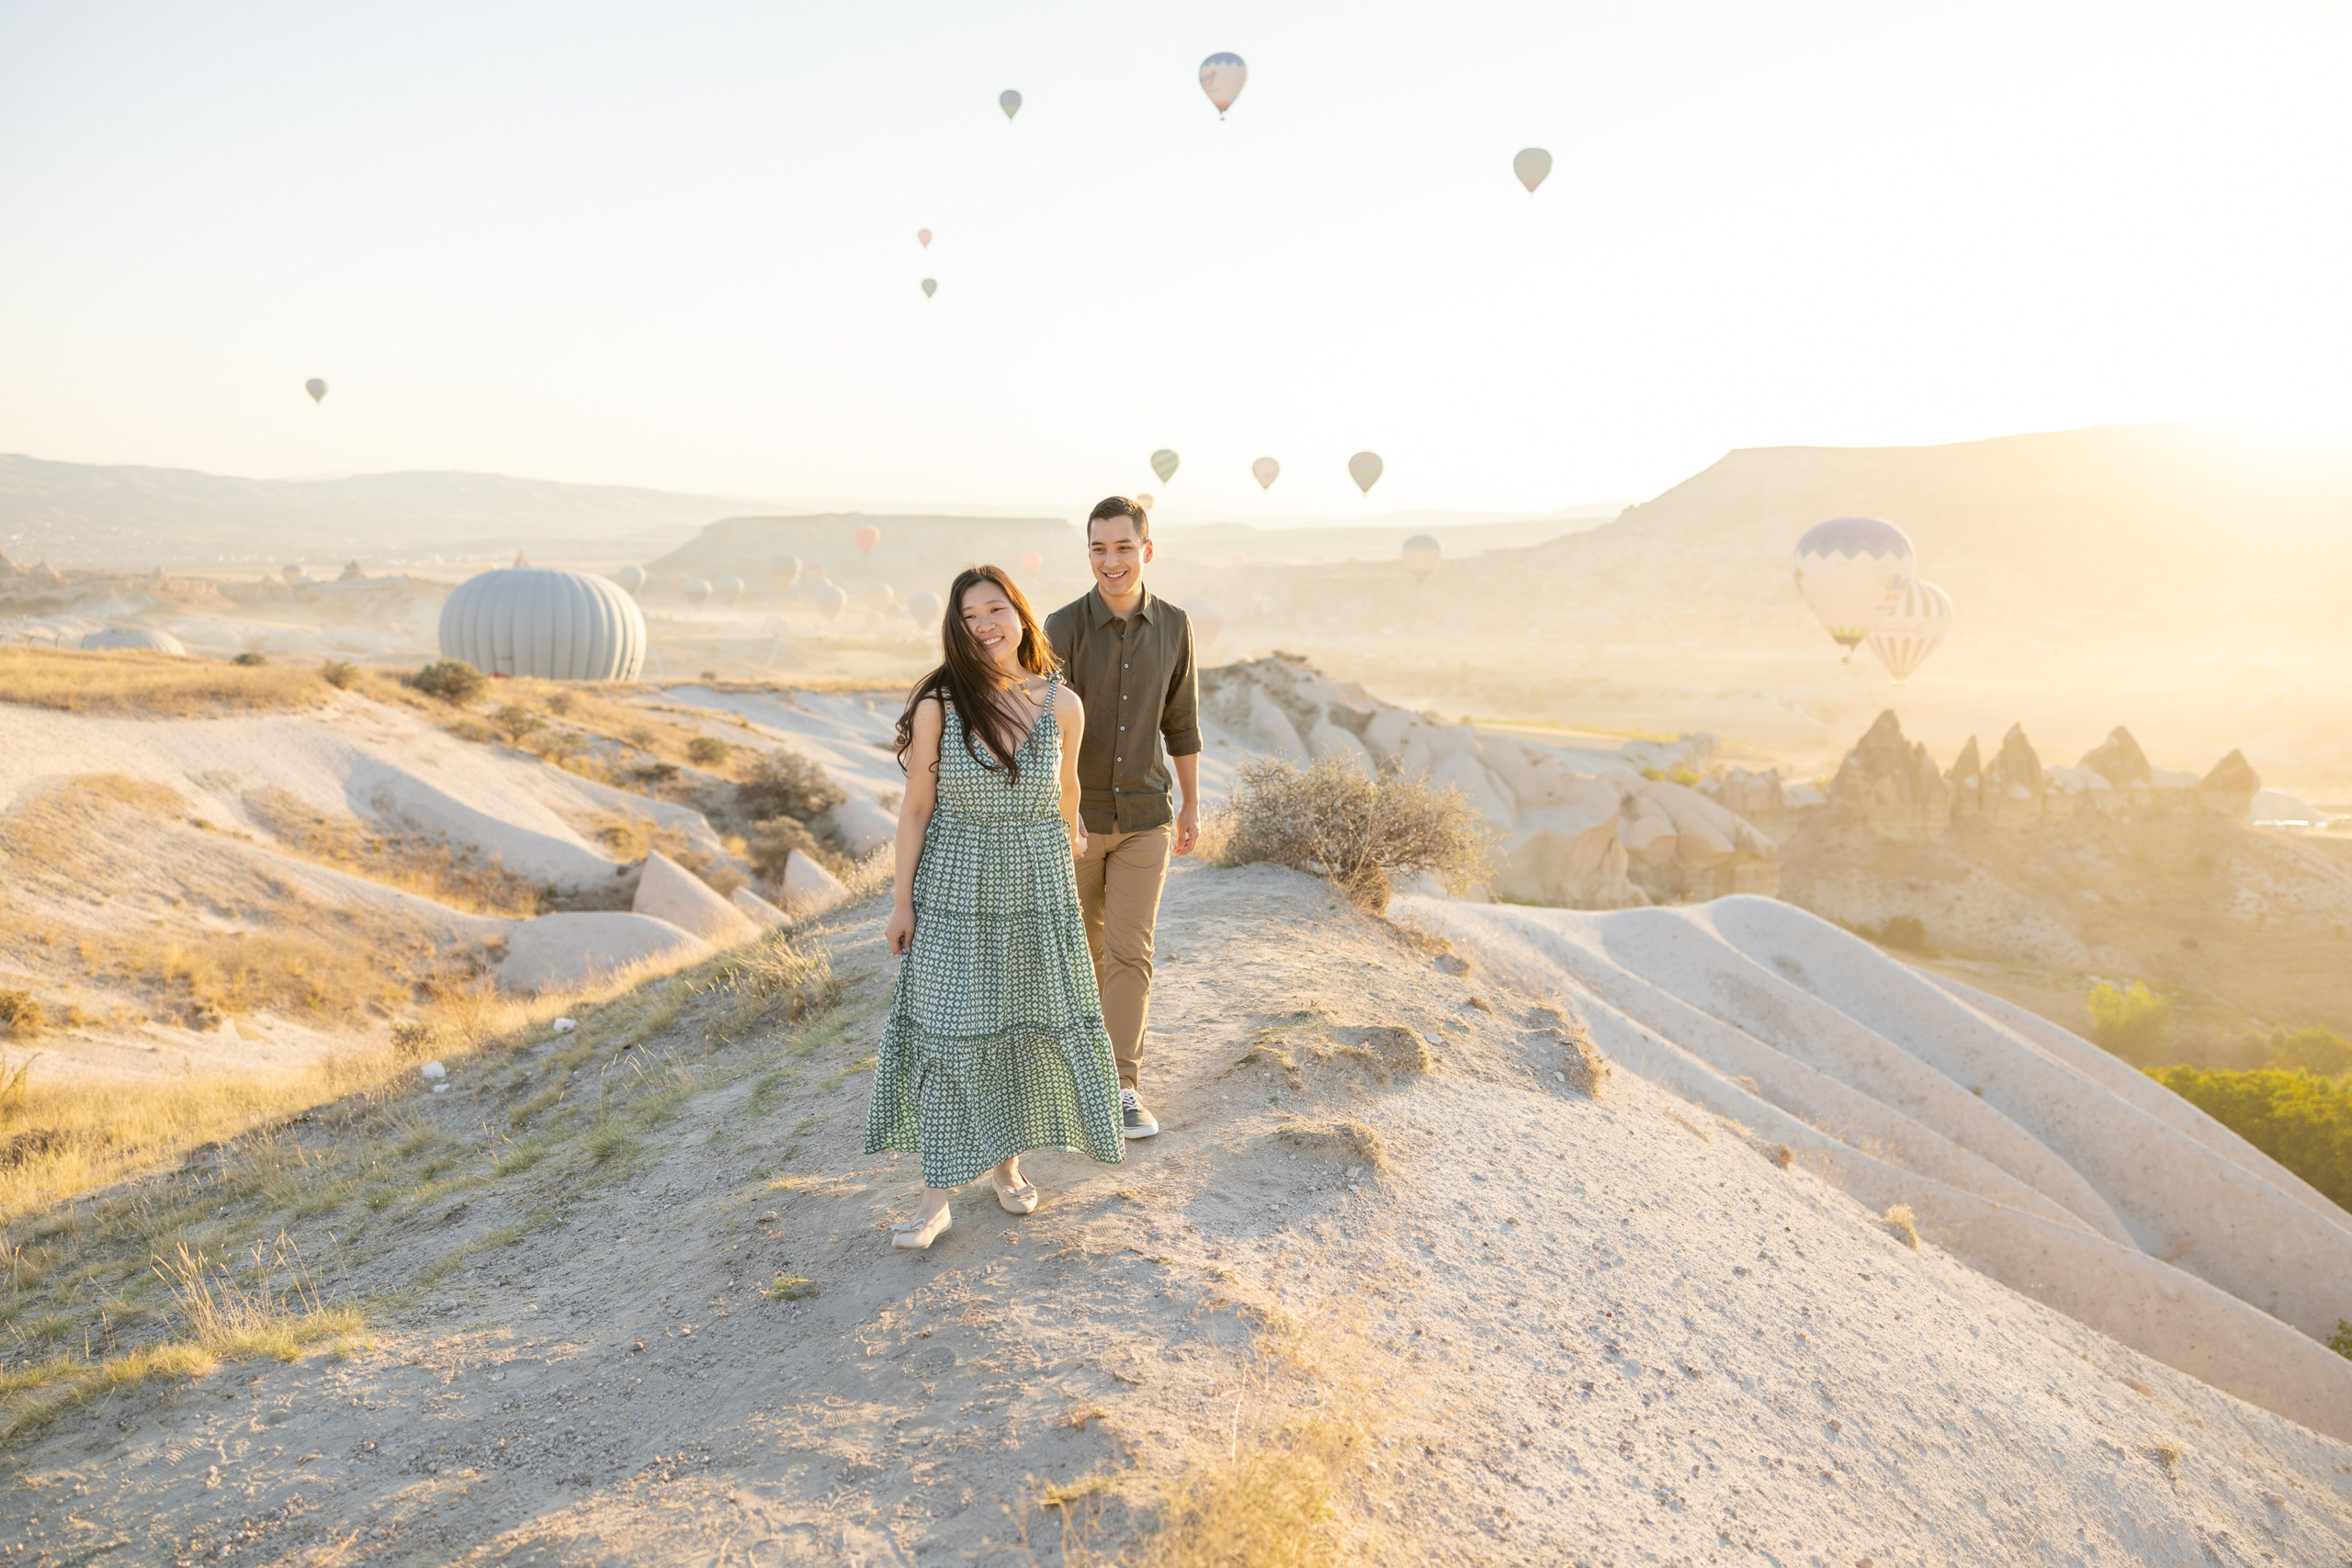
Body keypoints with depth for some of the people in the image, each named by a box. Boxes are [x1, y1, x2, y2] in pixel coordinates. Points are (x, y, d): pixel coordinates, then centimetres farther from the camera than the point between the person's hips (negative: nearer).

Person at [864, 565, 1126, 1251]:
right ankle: (937, 1196, 10)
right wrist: (901, 902, -6)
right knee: (947, 1032, 2)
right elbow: (916, 807, -7)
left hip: (1037, 885, 2)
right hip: (955, 885, -2)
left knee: (1029, 1023, 12)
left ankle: (1005, 1160, 33)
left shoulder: (1063, 705, -8)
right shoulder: (937, 703, -13)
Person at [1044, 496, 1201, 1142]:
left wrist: (1192, 804, 12)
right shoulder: (1064, 626, -13)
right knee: (1084, 941, 13)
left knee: (1131, 949, -3)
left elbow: (1180, 719, 8)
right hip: (1076, 813, -1)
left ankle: (1123, 1088, 3)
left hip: (1144, 815, 1)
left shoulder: (1173, 626, -3)